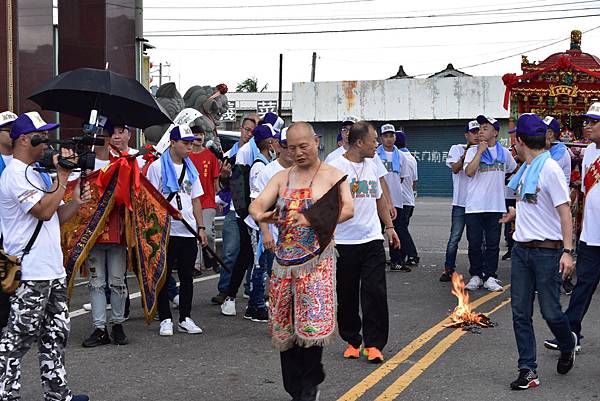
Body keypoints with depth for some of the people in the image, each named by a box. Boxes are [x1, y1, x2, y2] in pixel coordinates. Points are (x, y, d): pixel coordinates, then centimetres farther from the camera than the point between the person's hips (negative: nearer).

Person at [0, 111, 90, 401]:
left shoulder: (38, 174, 18)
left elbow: (57, 217, 19)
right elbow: (44, 211, -21)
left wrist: (76, 203, 0)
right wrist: (63, 175, -14)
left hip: (53, 271, 10)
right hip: (29, 275, -10)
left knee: (56, 333, 13)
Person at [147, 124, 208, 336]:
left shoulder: (190, 168, 15)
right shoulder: (157, 166, -3)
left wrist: (201, 227, 11)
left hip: (188, 231, 5)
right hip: (166, 231, -5)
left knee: (187, 276, 8)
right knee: (164, 276, 1)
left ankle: (185, 318, 17)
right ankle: (165, 320, 9)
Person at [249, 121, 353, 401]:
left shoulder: (332, 176, 1)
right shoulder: (282, 177, 12)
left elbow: (347, 209, -14)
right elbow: (257, 204, 1)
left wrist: (312, 220, -29)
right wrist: (260, 215, -24)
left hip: (317, 260, -4)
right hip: (284, 260, 5)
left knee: (311, 325, -12)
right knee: (283, 328, 8)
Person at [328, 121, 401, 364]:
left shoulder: (372, 166, 12)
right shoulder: (335, 168, -8)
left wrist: (389, 226, 18)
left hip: (372, 239, 4)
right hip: (344, 242, -4)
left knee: (375, 292, -4)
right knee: (347, 296, 7)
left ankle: (373, 344, 3)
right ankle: (352, 341, 21)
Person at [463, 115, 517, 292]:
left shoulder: (504, 152, 9)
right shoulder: (473, 151, 0)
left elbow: (514, 169, 28)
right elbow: (469, 171, -16)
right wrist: (481, 150, -14)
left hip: (496, 206, 2)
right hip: (474, 206, -2)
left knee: (493, 244, 4)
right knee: (475, 243, 1)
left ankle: (490, 277, 11)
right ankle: (476, 276, 13)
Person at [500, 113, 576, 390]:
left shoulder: (549, 168, -13)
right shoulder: (526, 169, 10)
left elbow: (564, 211, -16)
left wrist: (568, 250, -22)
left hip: (546, 251, -7)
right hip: (522, 249, 8)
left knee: (550, 312, 1)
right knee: (520, 313, 3)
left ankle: (568, 346, 32)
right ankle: (528, 371, 7)